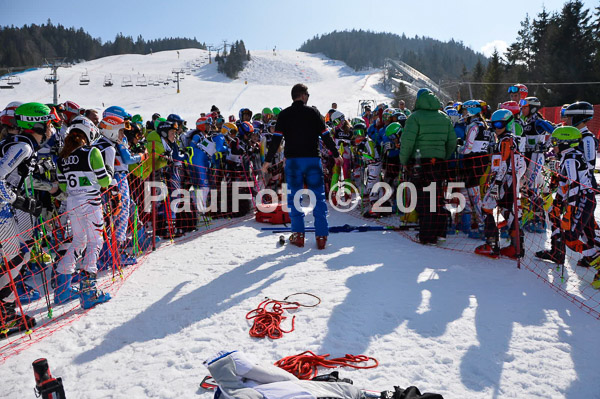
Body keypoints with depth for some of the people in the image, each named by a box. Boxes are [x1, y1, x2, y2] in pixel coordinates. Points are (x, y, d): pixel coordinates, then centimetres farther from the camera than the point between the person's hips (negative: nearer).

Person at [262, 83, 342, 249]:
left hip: (293, 161, 0)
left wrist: (268, 160, 3)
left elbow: (276, 139, -2)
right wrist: (336, 155, 14)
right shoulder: (313, 112, 3)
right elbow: (326, 136, 4)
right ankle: (321, 236, 3)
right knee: (318, 197, 4)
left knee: (294, 197, 8)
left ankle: (298, 234, 5)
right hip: (313, 160, 0)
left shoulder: (284, 115, 3)